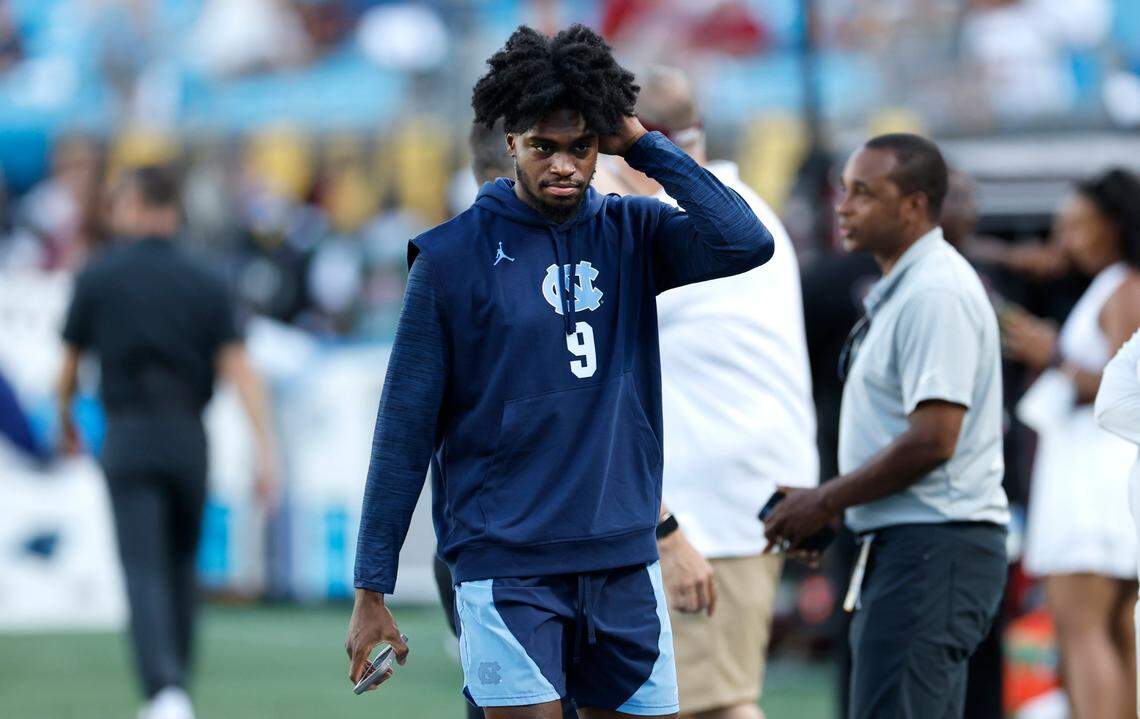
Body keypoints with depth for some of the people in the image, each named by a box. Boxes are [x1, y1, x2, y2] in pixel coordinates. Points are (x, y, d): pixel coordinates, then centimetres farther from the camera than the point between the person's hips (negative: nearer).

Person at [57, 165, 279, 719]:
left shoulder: (97, 278, 0)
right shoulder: (205, 284, 4)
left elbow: (69, 369, 7)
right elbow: (238, 368, -5)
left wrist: (64, 422, 27)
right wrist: (265, 450, -8)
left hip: (128, 439, -2)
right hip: (189, 439, 2)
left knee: (145, 571, -9)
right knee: (180, 569, 18)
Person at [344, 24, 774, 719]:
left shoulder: (631, 233, 6)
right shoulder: (453, 257, -3)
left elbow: (746, 243, -13)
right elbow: (406, 429, -2)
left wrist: (644, 143, -9)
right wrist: (372, 588, -4)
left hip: (625, 562, 4)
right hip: (508, 569, -3)